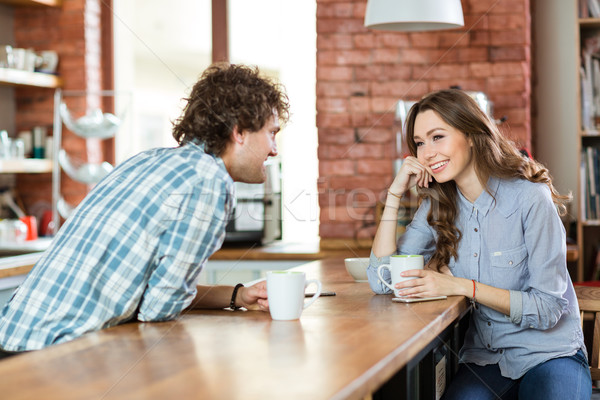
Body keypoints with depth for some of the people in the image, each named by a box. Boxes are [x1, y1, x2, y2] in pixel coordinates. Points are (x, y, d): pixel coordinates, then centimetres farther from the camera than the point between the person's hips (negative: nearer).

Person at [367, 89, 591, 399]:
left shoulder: (530, 198, -13)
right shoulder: (436, 207, 3)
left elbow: (548, 308, -14)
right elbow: (382, 281, -3)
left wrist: (462, 286, -22)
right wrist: (395, 193, -6)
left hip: (547, 354, -2)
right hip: (483, 359, 3)